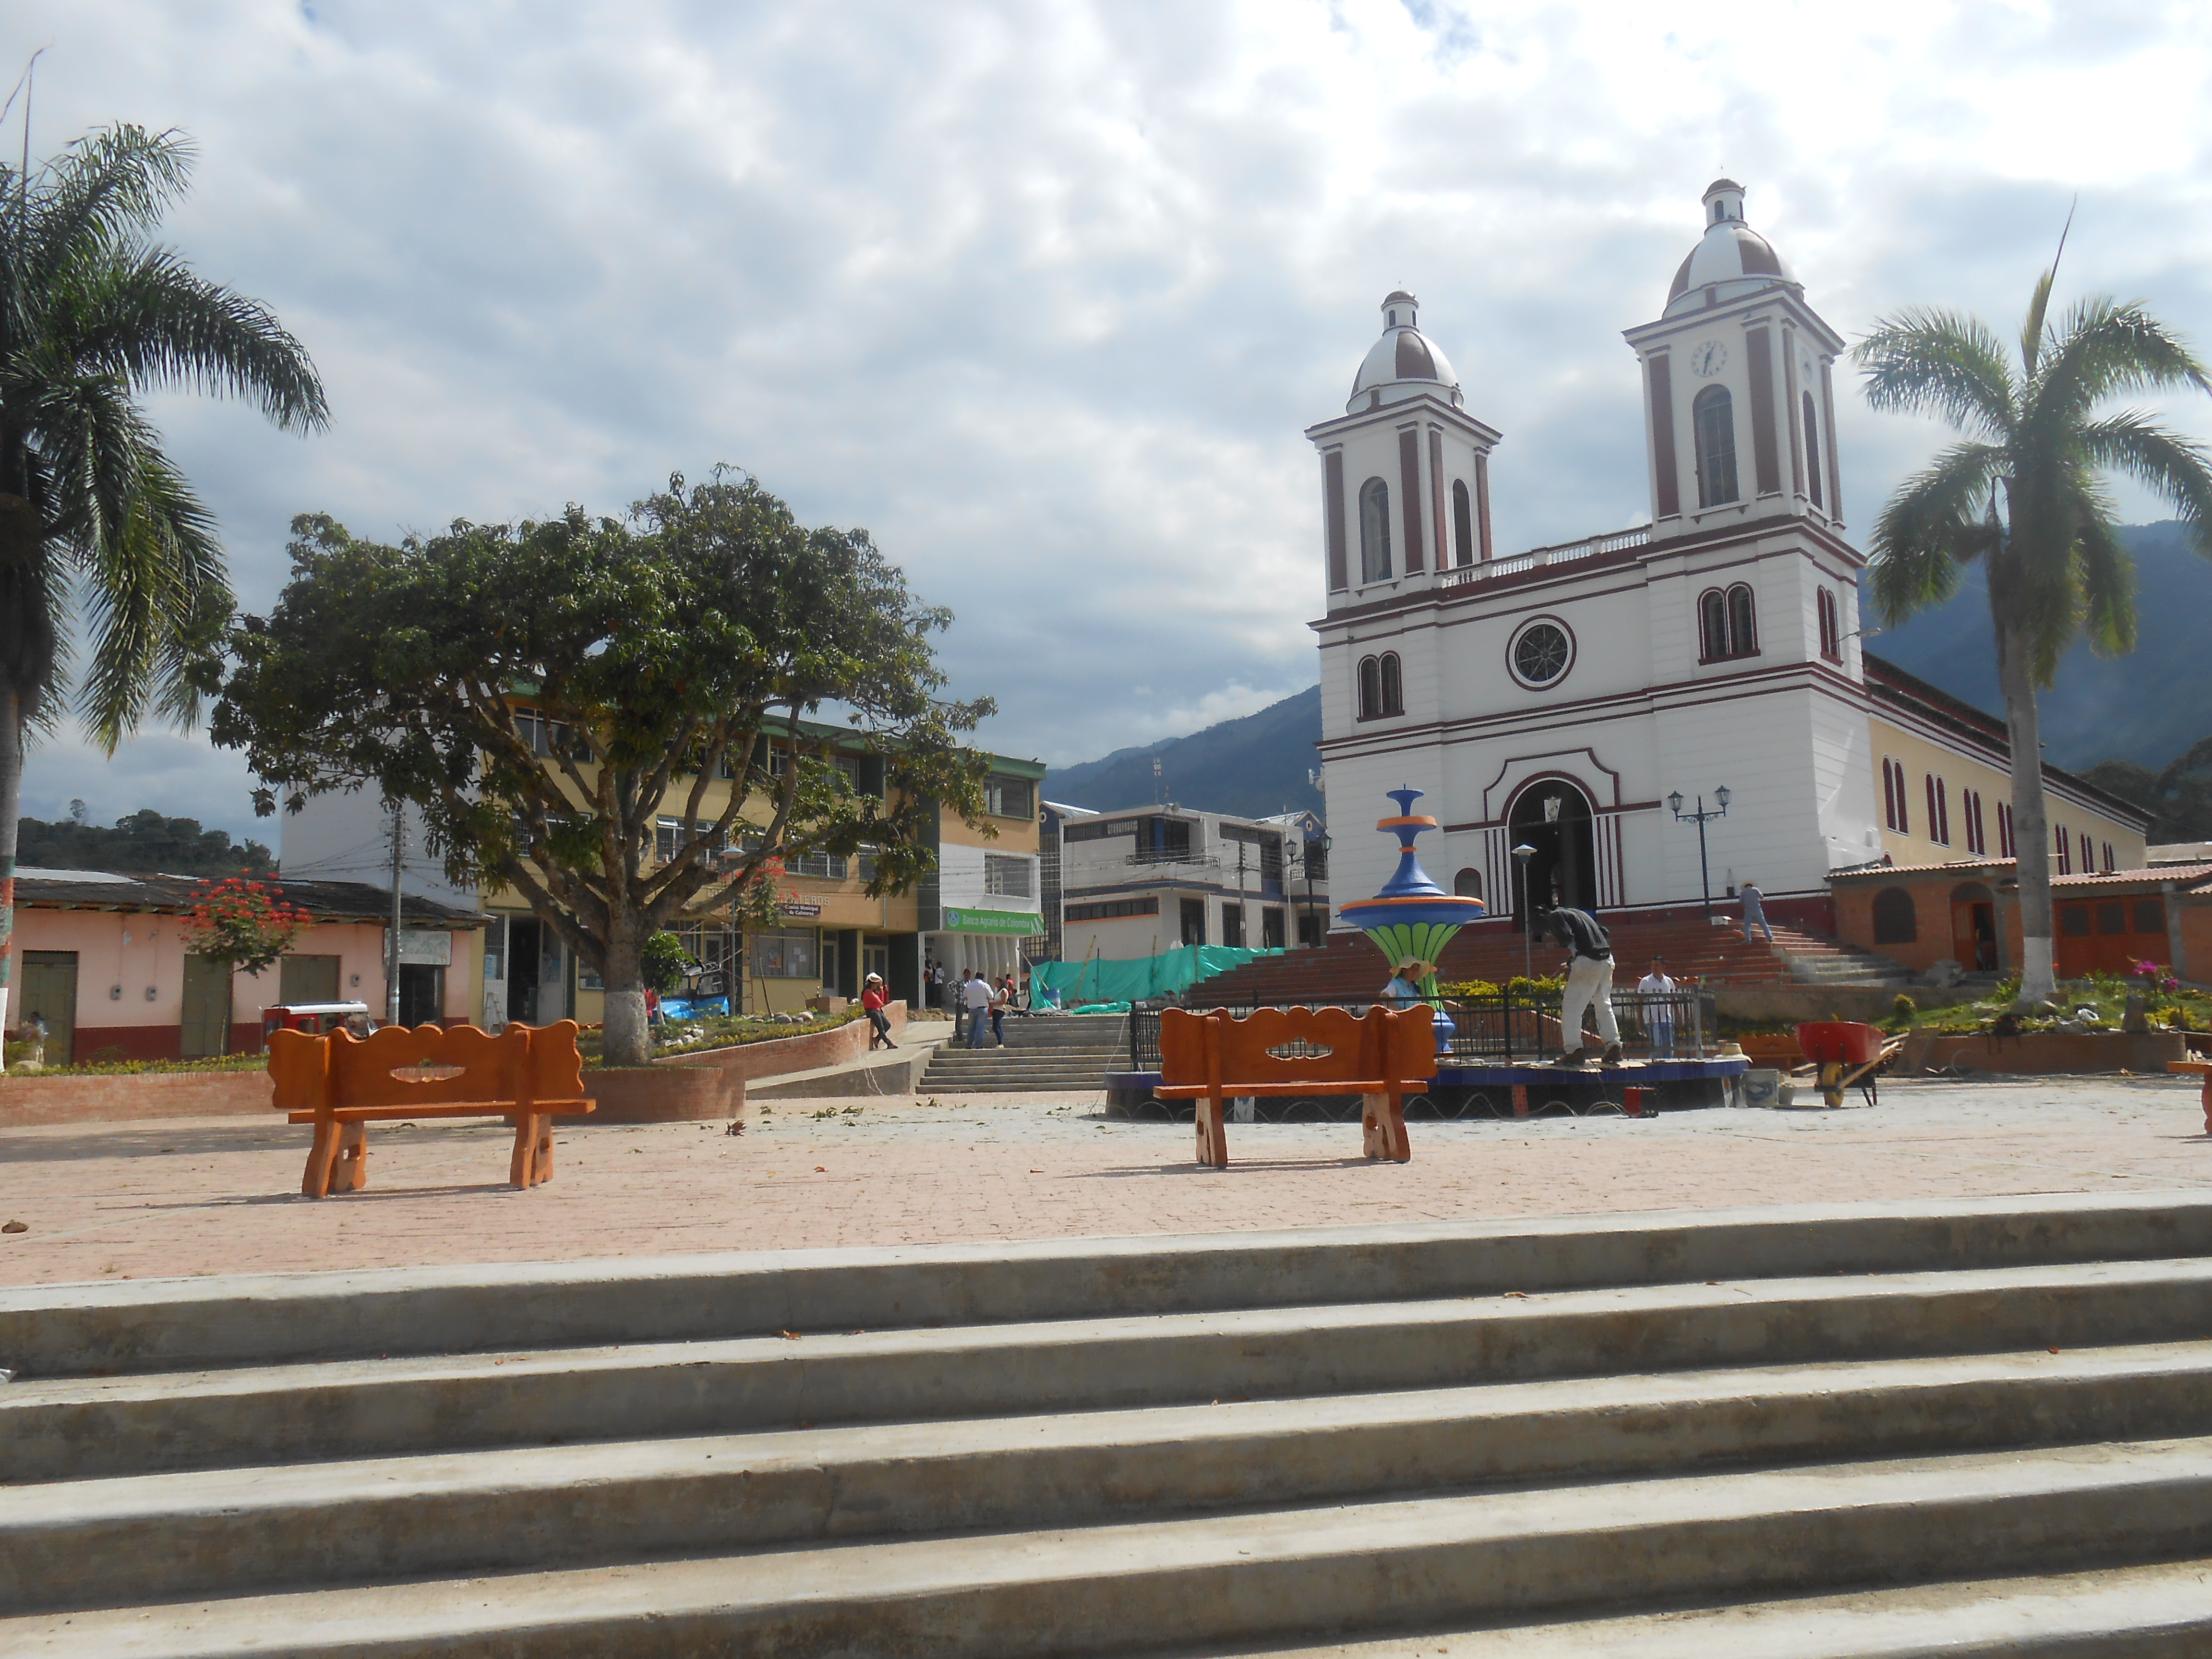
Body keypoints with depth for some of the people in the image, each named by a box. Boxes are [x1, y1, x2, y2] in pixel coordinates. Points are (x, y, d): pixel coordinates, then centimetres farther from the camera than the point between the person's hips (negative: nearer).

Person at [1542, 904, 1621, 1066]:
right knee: (1604, 1006, 19)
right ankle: (1614, 1048, 16)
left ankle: (1574, 1050, -9)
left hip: (1588, 961, -8)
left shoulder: (1555, 917, 3)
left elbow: (1567, 938, -16)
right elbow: (1604, 932, 26)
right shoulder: (1576, 913, 28)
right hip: (1607, 960, 8)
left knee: (1571, 1007, -2)